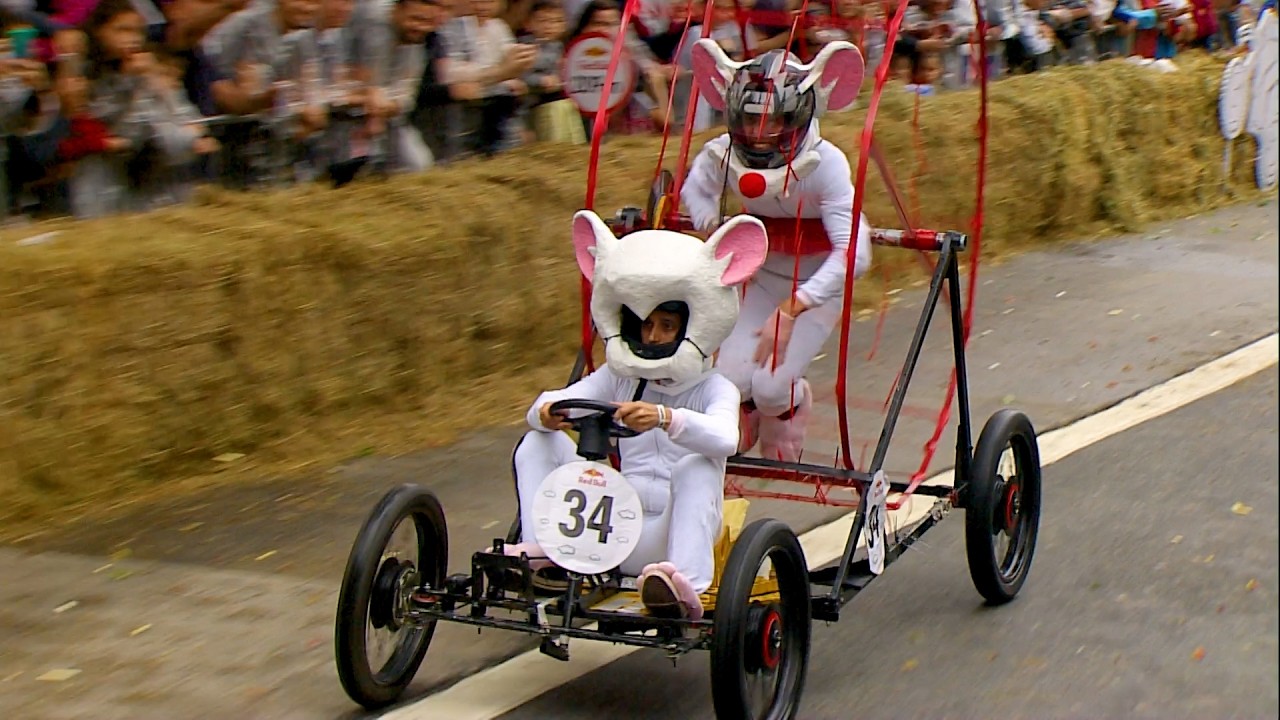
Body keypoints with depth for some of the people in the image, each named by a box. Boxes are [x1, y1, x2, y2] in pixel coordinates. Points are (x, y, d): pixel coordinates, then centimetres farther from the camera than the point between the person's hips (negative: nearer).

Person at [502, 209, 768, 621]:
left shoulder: (714, 389, -3)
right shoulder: (617, 377, 11)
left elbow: (724, 438, -28)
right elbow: (554, 401, -3)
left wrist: (664, 417, -46)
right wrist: (545, 412, -29)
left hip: (670, 536, -4)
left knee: (697, 466, -34)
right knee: (539, 443, -6)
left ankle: (686, 585, -48)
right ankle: (540, 550, -19)